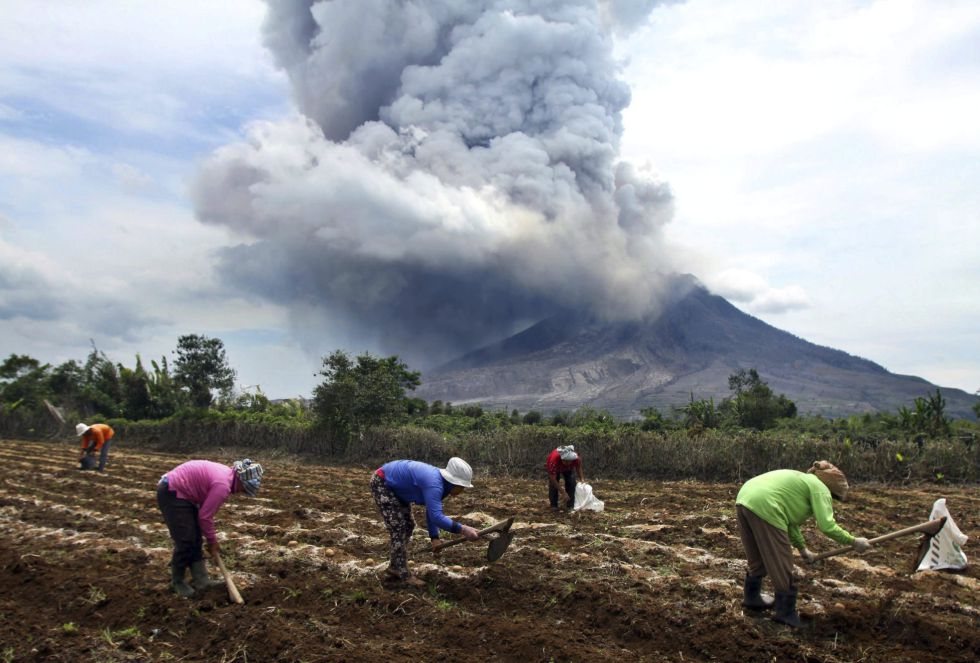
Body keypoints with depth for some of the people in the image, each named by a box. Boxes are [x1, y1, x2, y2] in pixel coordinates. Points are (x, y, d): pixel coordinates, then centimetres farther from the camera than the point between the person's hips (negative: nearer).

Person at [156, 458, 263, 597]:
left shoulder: (226, 473, 6)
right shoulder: (223, 485, -24)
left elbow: (206, 510, 15)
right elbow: (205, 516, -18)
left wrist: (212, 540, 19)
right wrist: (212, 541, -4)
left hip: (181, 493, 11)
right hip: (171, 494, -11)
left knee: (196, 539, 10)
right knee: (186, 540, -7)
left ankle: (200, 580, 14)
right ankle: (177, 582, 12)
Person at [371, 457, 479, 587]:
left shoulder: (440, 483, -4)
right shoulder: (434, 484, -33)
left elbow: (432, 512, 5)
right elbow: (436, 517, -42)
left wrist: (434, 537, -3)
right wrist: (462, 529, -43)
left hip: (396, 487, 10)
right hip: (381, 482, -10)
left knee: (408, 526, 13)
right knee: (398, 527, -10)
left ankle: (394, 569, 24)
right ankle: (404, 576, -2)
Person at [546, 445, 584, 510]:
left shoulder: (576, 458, -37)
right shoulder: (554, 459, -46)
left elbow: (578, 467, -11)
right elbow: (553, 479, -41)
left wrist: (582, 479, -23)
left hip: (569, 468, 2)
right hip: (554, 468, -2)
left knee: (572, 483, -13)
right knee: (553, 485, -17)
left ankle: (571, 505, -4)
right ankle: (554, 506, -4)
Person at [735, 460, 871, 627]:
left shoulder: (802, 481, 30)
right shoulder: (820, 488, 4)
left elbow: (790, 521, 35)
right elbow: (827, 526, -6)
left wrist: (802, 548, 39)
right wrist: (854, 541, 7)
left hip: (744, 500, 9)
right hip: (763, 507, -9)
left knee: (758, 558, 26)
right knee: (781, 565, 6)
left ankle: (751, 597, 41)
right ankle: (786, 612, 17)